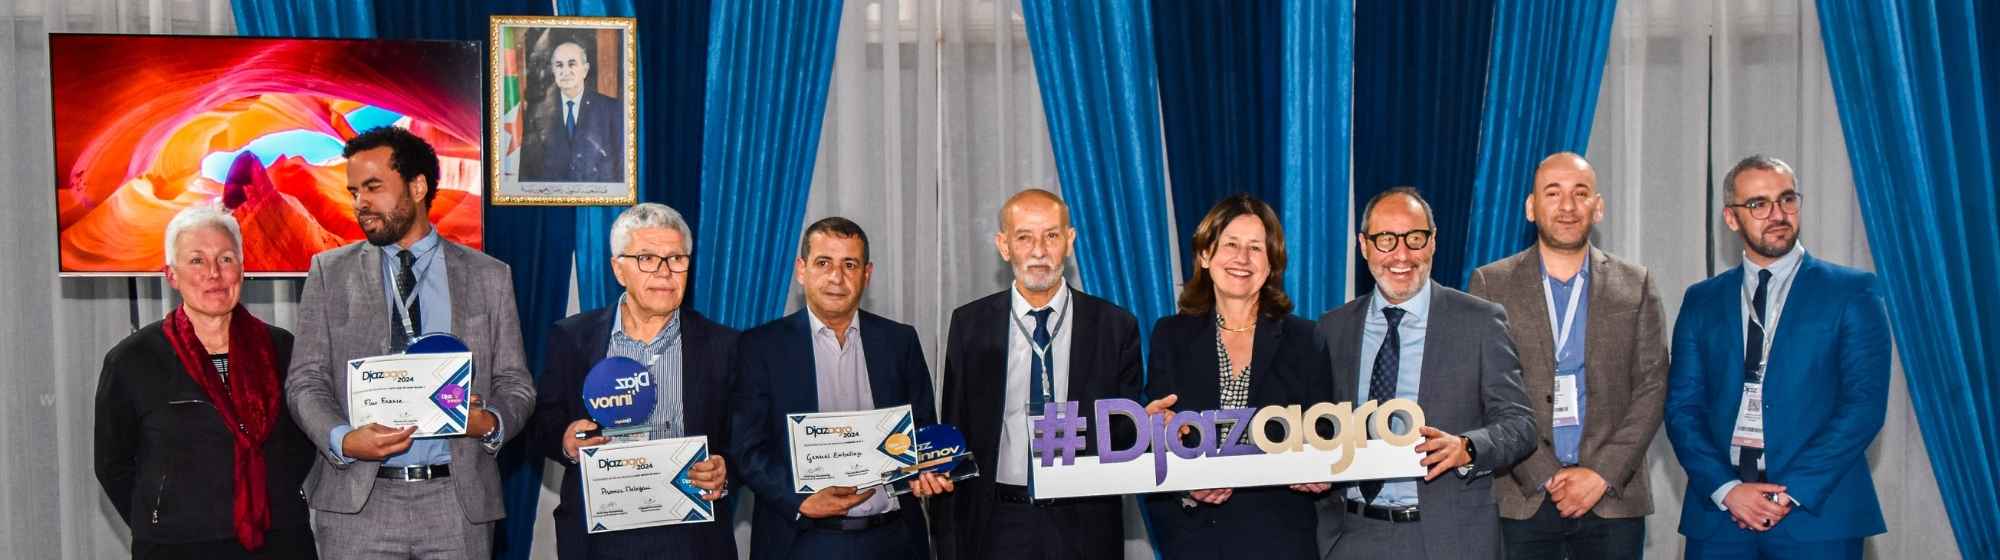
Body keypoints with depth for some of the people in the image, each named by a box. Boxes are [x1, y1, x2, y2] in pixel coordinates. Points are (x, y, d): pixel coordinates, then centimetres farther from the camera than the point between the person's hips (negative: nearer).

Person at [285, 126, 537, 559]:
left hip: (458, 502, 0)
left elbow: (516, 384, 7)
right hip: (358, 502, 0)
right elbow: (306, 381, 4)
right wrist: (342, 439, -15)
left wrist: (490, 424, -14)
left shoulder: (489, 277, 7)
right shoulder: (330, 273, 7)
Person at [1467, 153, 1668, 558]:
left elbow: (1652, 386, 3)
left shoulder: (1635, 285, 8)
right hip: (1522, 499, -1)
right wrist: (1545, 477, -10)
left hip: (1613, 499, 1)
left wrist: (1601, 474, -8)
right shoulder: (1490, 284, 3)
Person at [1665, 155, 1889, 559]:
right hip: (1718, 512, 2)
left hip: (1817, 515, -2)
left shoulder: (1851, 292, 1)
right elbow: (1682, 407, 4)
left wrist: (1792, 492, -14)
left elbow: (1865, 404, -6)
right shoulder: (1702, 300, 9)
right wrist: (1726, 489, -11)